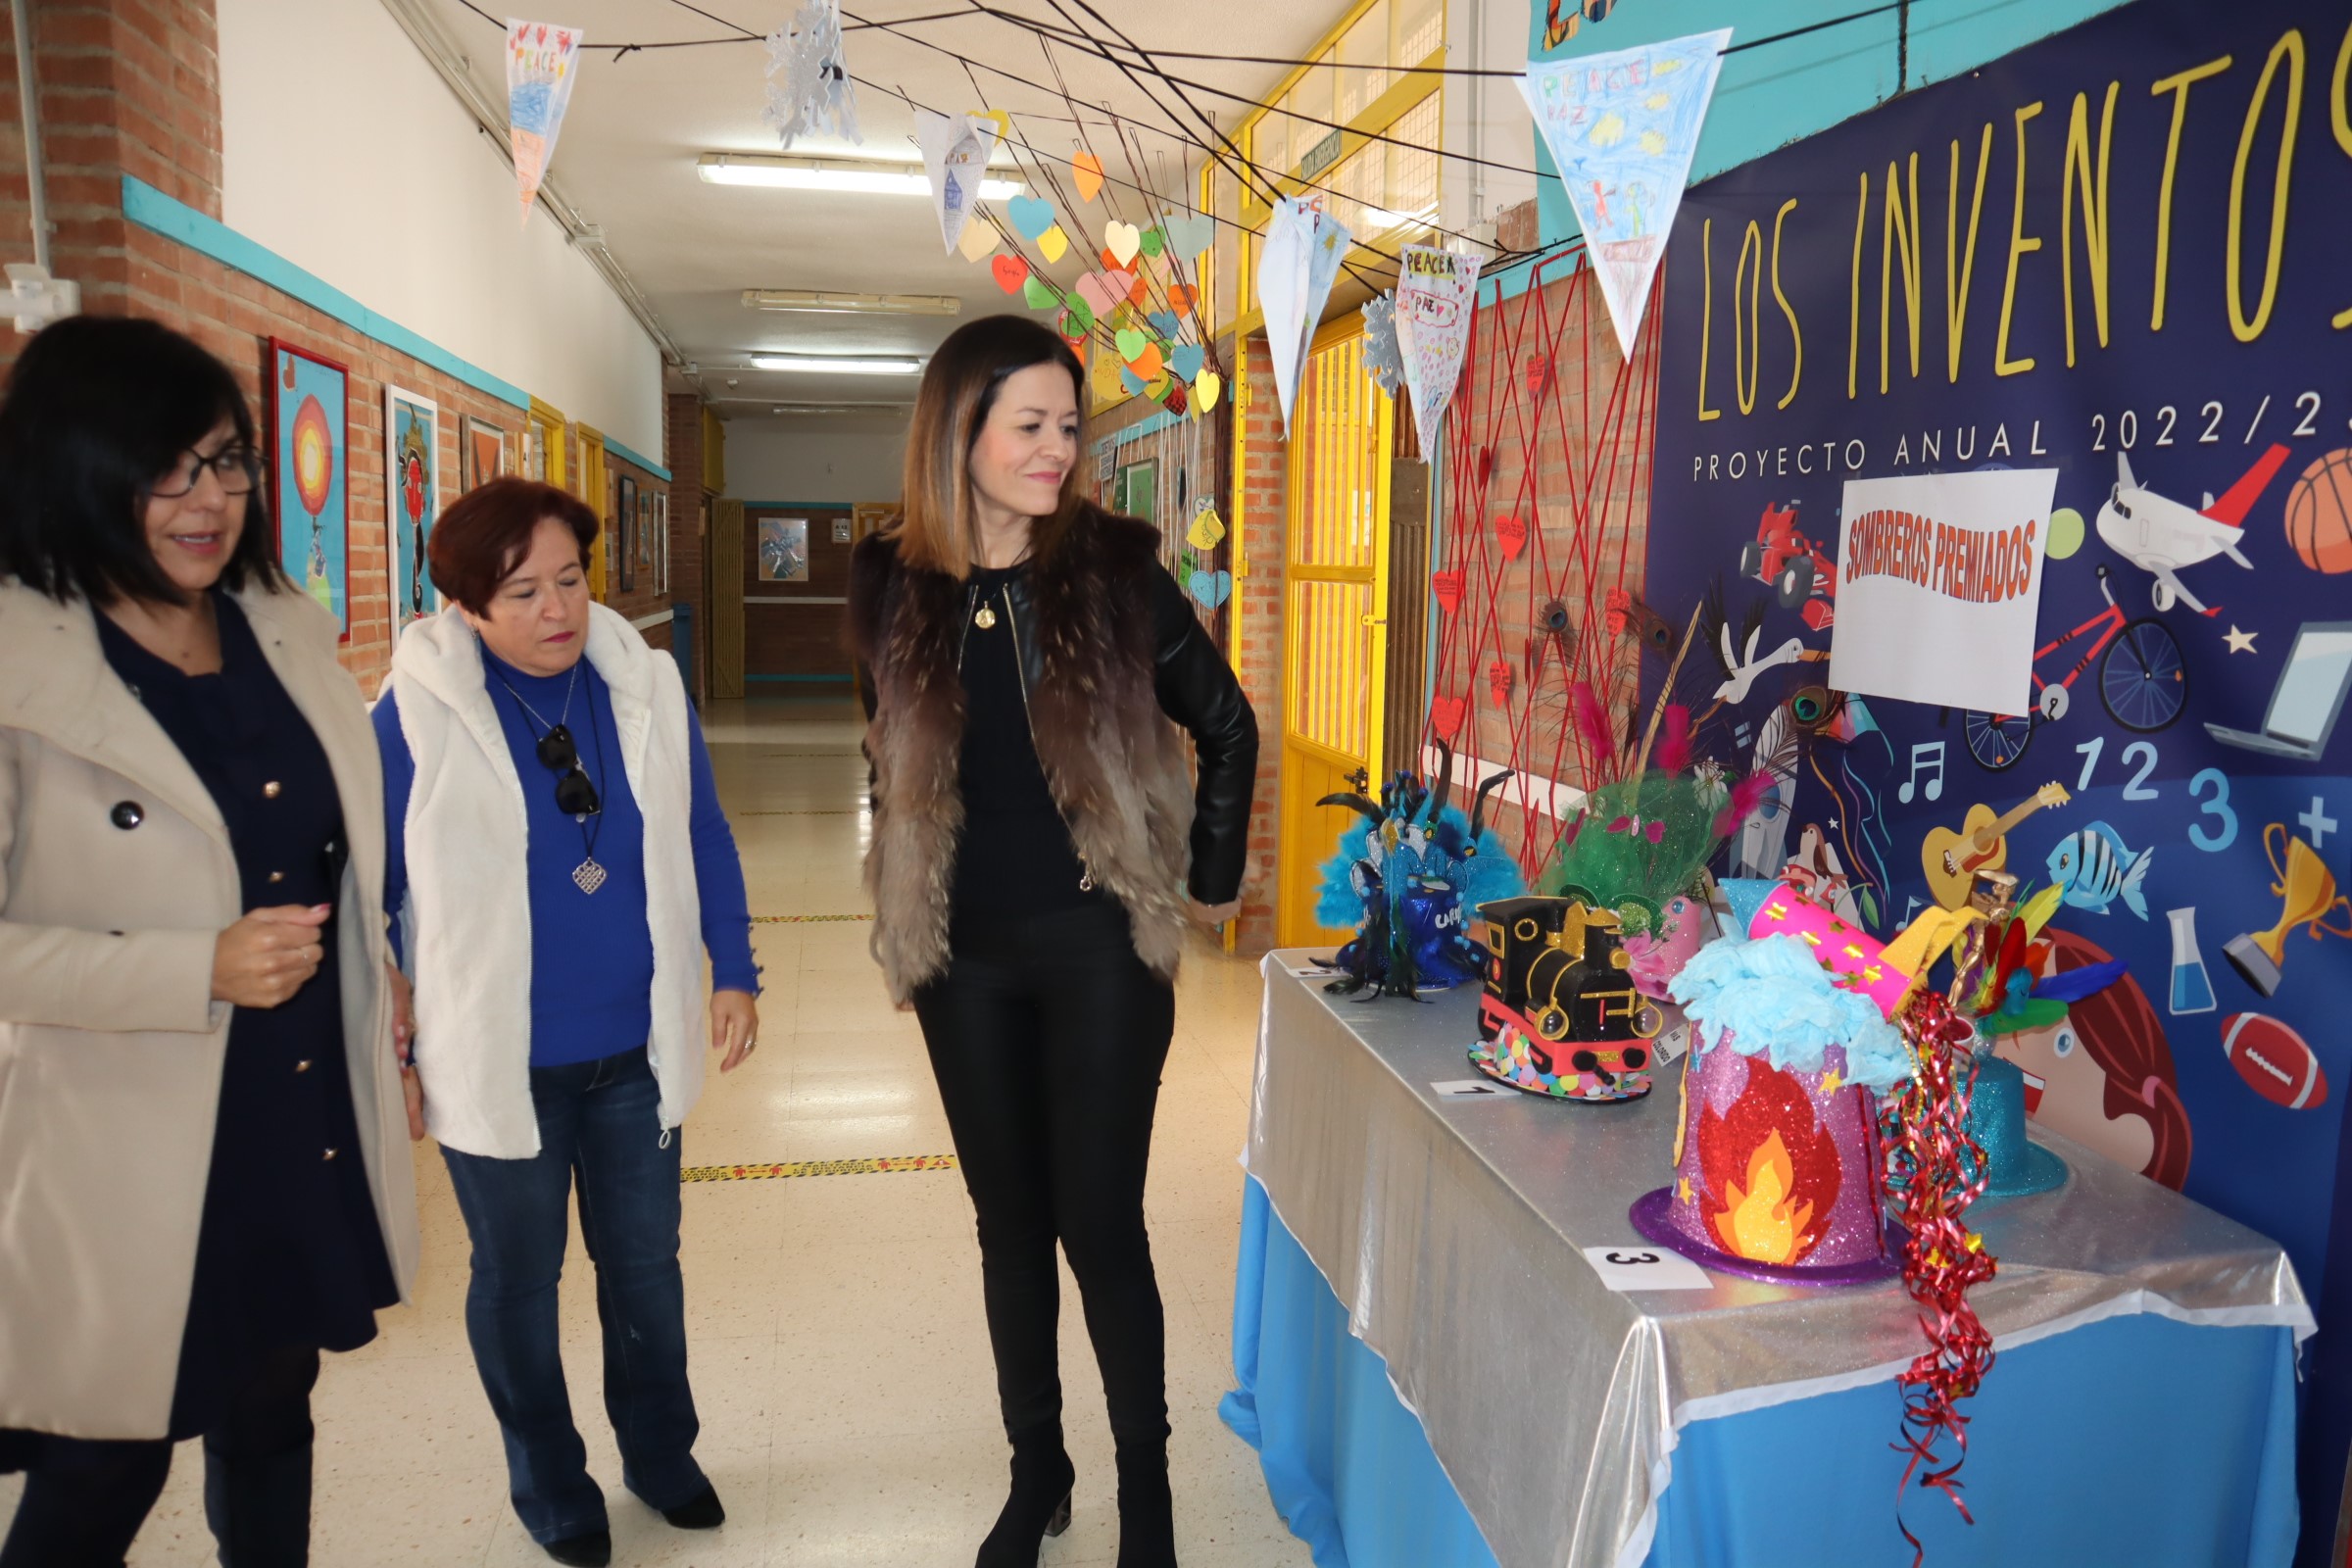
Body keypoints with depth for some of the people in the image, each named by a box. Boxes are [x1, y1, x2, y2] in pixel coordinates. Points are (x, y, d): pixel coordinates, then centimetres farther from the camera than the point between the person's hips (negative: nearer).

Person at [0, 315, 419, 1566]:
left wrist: (369, 986, 15)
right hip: (129, 1157, -5)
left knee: (272, 1423, 21)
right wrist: (201, 967, -23)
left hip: (311, 1127, 5)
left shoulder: (288, 633, 5)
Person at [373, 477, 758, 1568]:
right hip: (498, 1061, -2)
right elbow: (373, 881, -3)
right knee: (518, 1280, 16)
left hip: (635, 1049, 3)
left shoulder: (645, 685, -3)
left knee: (646, 1263, 18)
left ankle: (660, 1453, 41)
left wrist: (734, 969, 5)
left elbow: (703, 837, 6)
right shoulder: (416, 711, -12)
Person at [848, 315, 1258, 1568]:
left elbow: (1226, 727, 3)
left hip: (1098, 946, -3)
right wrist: (906, 904, 12)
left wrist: (1213, 881, 4)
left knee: (1100, 1222, 2)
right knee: (1009, 1220, 14)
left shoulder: (1115, 571, -7)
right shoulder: (894, 584, -1)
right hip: (964, 956, 3)